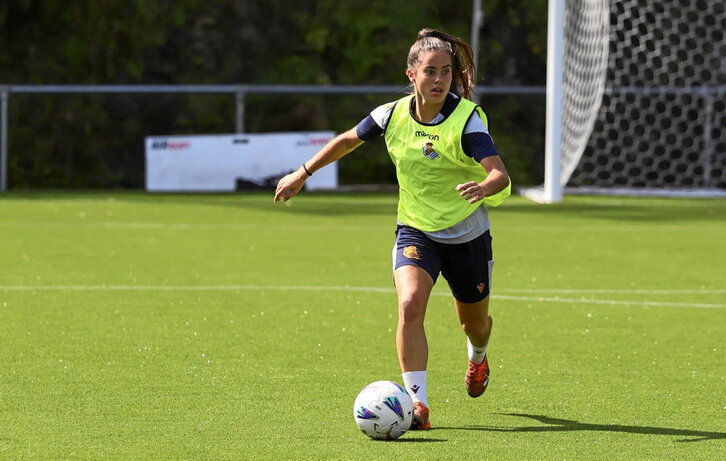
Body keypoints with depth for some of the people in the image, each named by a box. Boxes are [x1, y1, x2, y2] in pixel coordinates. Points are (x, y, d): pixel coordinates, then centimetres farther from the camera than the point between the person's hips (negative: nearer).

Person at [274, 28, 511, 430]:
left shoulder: (467, 118, -22)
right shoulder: (393, 115, -11)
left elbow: (500, 174, -34)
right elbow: (348, 140, 10)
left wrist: (485, 187, -57)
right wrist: (303, 173, 14)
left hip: (468, 235, -1)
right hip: (415, 231, 1)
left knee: (475, 324, 17)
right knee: (410, 305, -26)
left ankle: (477, 357, 56)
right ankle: (417, 402, -25)